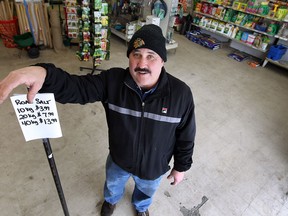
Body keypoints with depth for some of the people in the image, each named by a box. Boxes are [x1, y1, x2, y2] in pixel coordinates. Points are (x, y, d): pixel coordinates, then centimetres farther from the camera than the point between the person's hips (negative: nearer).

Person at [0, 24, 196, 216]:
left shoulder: (181, 93, -26)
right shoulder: (112, 81, -24)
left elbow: (186, 136, -14)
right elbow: (76, 87, -30)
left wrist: (181, 166, -2)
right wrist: (44, 73, -52)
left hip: (154, 167, 0)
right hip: (118, 160, 1)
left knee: (146, 191, 32)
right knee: (113, 184, 34)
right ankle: (112, 200, 73)